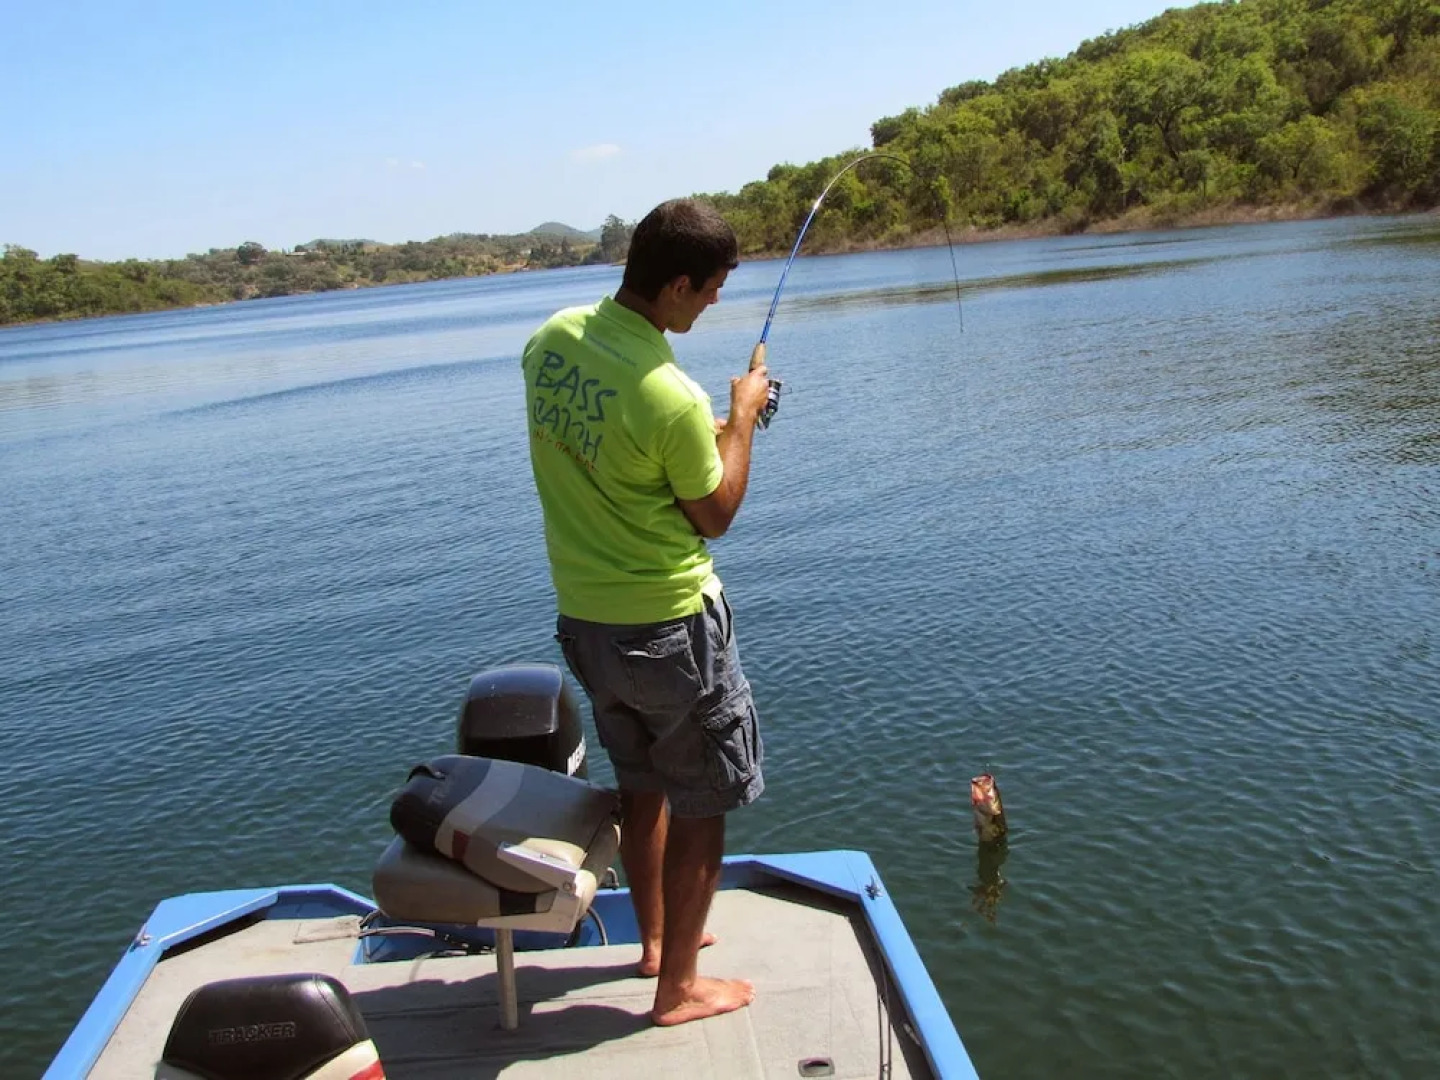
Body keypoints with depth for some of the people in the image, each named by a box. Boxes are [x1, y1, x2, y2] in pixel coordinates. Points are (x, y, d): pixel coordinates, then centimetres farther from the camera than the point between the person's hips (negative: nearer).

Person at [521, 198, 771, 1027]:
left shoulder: (551, 340, -3)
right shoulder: (672, 398, -26)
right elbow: (715, 516, -10)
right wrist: (742, 416, 1)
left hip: (582, 615, 8)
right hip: (668, 624, -8)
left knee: (642, 786, 24)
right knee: (702, 804, 10)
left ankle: (658, 938, 41)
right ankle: (680, 986, 21)